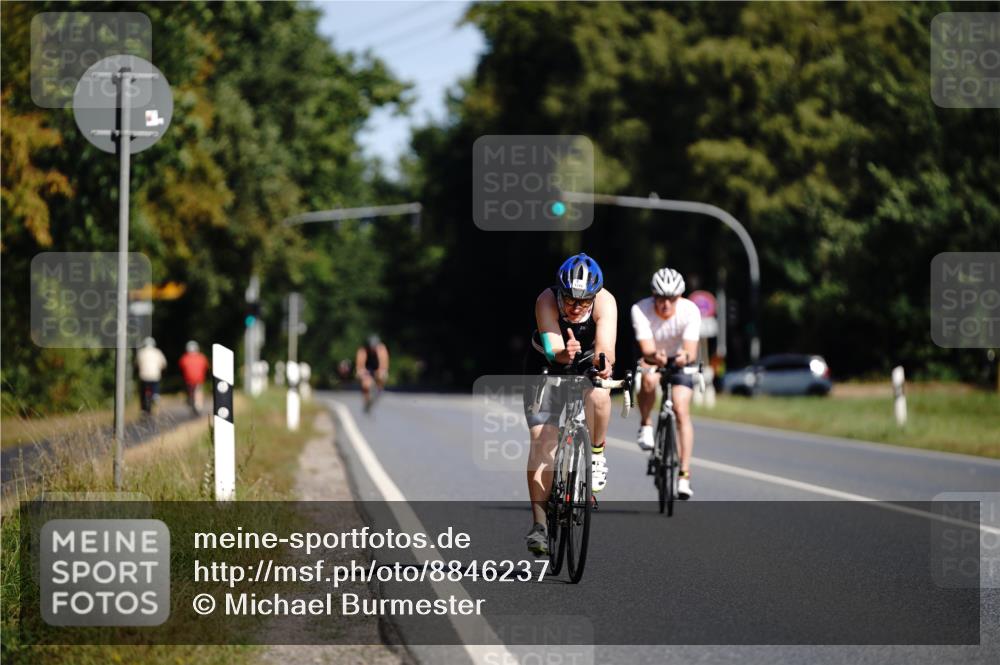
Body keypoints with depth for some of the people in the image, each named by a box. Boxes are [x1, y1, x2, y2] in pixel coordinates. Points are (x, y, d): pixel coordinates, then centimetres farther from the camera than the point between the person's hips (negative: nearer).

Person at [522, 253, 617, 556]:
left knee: (598, 396, -34)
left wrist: (604, 363, -63)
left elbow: (606, 346, -41)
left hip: (588, 364, 1)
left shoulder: (605, 302, -29)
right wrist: (562, 354, -64)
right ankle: (539, 523, -12)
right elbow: (551, 348, -41)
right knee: (542, 440, -14)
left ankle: (597, 455, -7)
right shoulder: (546, 301, -30)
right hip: (547, 366, -1)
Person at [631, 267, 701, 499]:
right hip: (652, 360, 0)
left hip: (679, 361, 0)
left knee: (682, 410, -18)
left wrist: (685, 356, -55)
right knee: (649, 379, -35)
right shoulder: (641, 310, -28)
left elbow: (692, 351, -32)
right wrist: (655, 356, -58)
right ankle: (646, 426, -8)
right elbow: (647, 349, -35)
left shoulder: (690, 311, -26)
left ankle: (684, 474, -15)